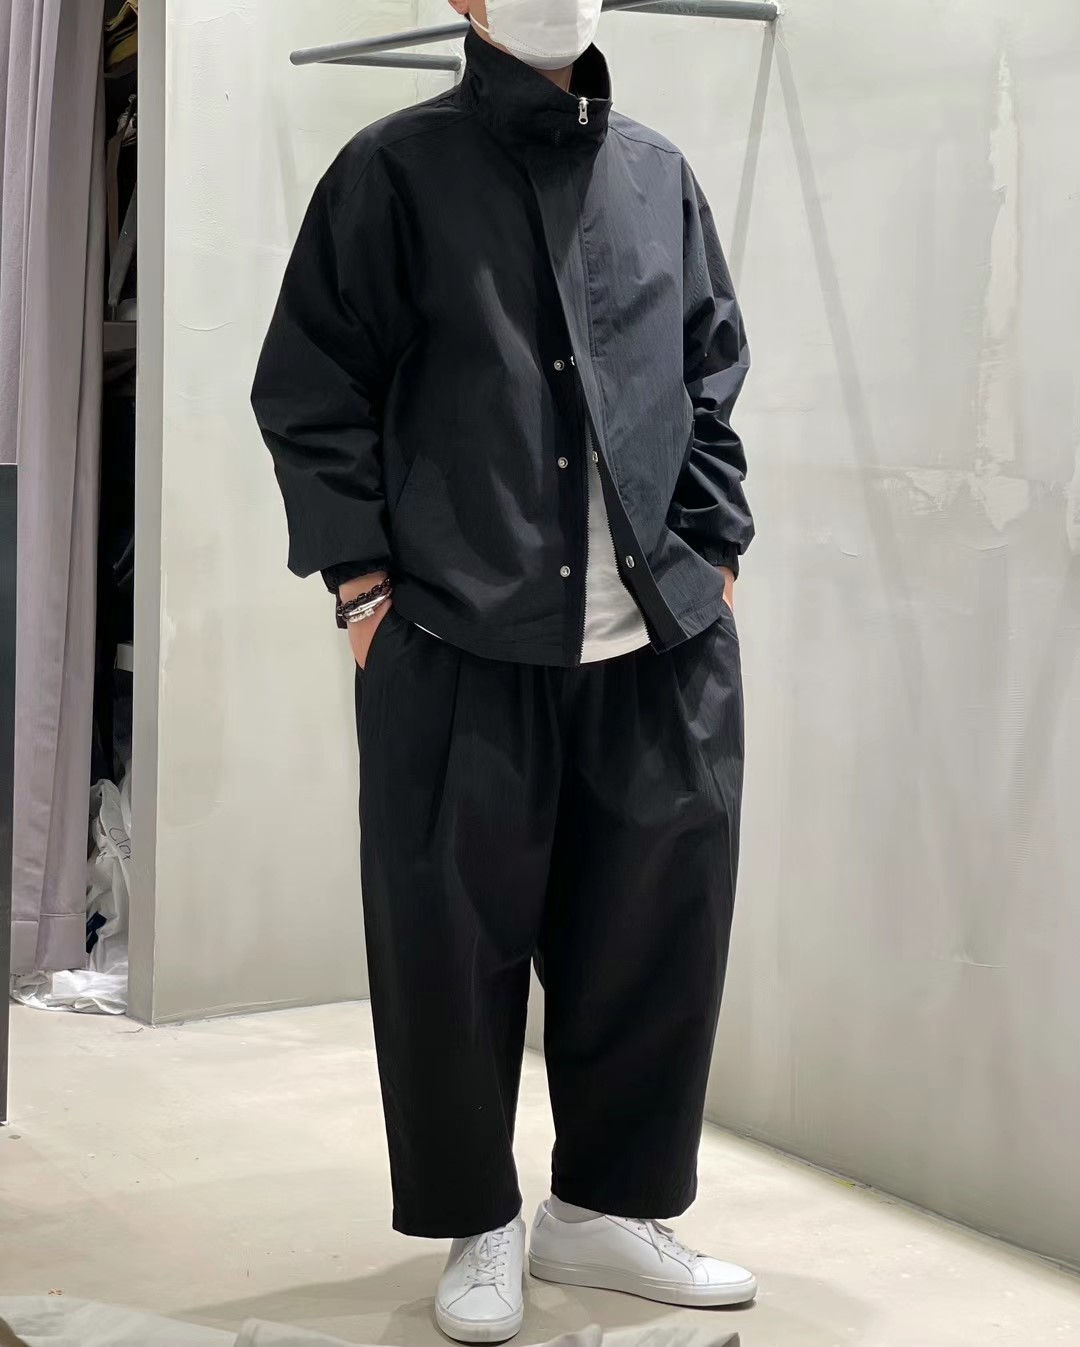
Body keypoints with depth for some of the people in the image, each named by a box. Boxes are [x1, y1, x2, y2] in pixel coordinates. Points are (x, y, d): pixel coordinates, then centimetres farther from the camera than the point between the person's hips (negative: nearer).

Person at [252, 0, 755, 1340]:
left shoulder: (658, 173, 13)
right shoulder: (397, 170, 1)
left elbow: (714, 374, 19)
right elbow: (308, 388, 0)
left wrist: (713, 545, 10)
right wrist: (361, 573, -6)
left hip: (662, 640, 4)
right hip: (461, 642, -4)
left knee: (658, 927, 9)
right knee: (455, 943, 3)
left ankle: (607, 1206, 27)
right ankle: (479, 1229, 23)